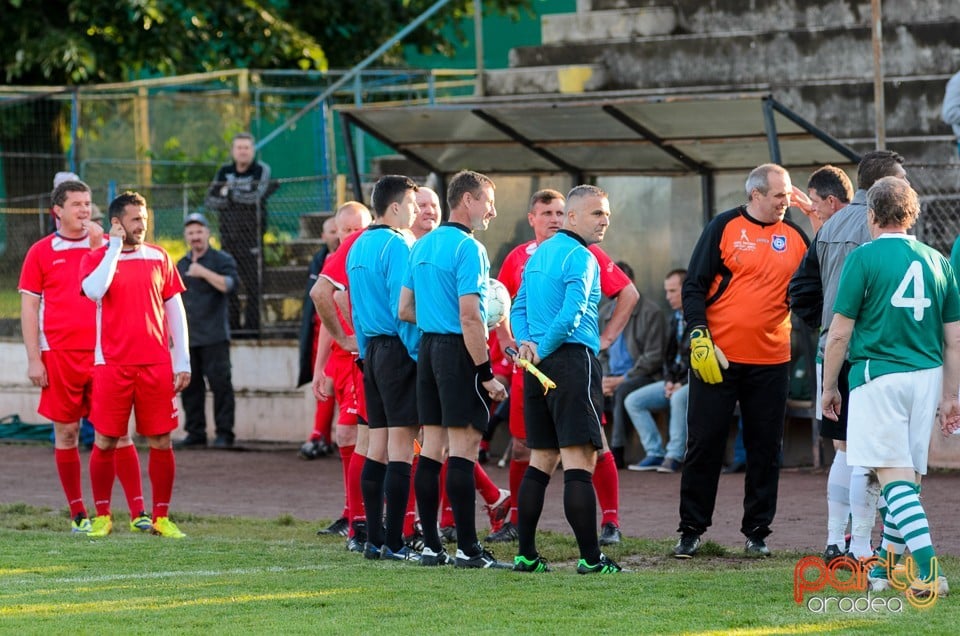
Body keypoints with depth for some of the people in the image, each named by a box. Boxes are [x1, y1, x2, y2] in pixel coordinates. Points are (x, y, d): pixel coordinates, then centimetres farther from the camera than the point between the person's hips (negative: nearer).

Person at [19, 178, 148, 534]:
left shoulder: (105, 245, 8)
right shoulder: (41, 252, 5)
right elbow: (28, 307, 4)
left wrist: (101, 245, -10)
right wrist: (33, 359, -3)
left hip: (103, 353, 1)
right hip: (59, 355, 0)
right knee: (66, 433, 3)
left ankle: (138, 513, -4)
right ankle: (78, 515, 11)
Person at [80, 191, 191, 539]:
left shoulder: (159, 258, 8)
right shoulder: (96, 258, 2)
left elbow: (175, 311, 11)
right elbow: (94, 290, -21)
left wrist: (182, 362, 5)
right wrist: (115, 246, -13)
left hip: (156, 366, 2)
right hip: (112, 364, -2)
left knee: (161, 442, 1)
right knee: (105, 442, 1)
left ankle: (162, 517, 9)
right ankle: (102, 516, 12)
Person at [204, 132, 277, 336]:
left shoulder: (262, 170, 1)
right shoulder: (224, 172, 14)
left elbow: (255, 196, -14)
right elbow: (210, 200, 8)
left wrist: (230, 193, -5)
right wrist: (226, 200, -10)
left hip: (251, 236, -4)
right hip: (228, 234, 4)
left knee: (252, 282, -9)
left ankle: (252, 325, -8)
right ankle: (231, 324, 5)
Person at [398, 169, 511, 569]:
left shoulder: (421, 246, 13)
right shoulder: (468, 248, -13)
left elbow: (405, 310, 16)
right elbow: (469, 317, -19)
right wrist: (486, 373, -17)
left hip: (427, 347, 8)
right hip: (458, 351, -8)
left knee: (432, 446, 9)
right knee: (464, 447, -7)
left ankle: (430, 544, 11)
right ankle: (468, 548, -8)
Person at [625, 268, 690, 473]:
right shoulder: (675, 316, 15)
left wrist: (682, 384, -18)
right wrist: (669, 381, 2)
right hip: (676, 381, 9)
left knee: (679, 398, -39)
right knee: (633, 401, -4)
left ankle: (675, 455, -30)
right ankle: (655, 453, -7)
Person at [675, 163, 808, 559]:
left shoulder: (795, 236, 7)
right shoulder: (725, 227, -3)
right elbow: (694, 286, -3)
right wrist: (699, 338, -12)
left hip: (770, 363, 3)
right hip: (716, 359, -3)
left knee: (765, 450, 6)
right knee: (704, 445, 2)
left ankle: (757, 531, 14)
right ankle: (692, 530, 9)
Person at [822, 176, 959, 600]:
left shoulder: (864, 258, -5)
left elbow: (840, 332, -5)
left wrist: (829, 387, 6)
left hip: (878, 375, -5)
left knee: (895, 478, -8)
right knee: (908, 477, 14)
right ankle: (885, 566, 22)